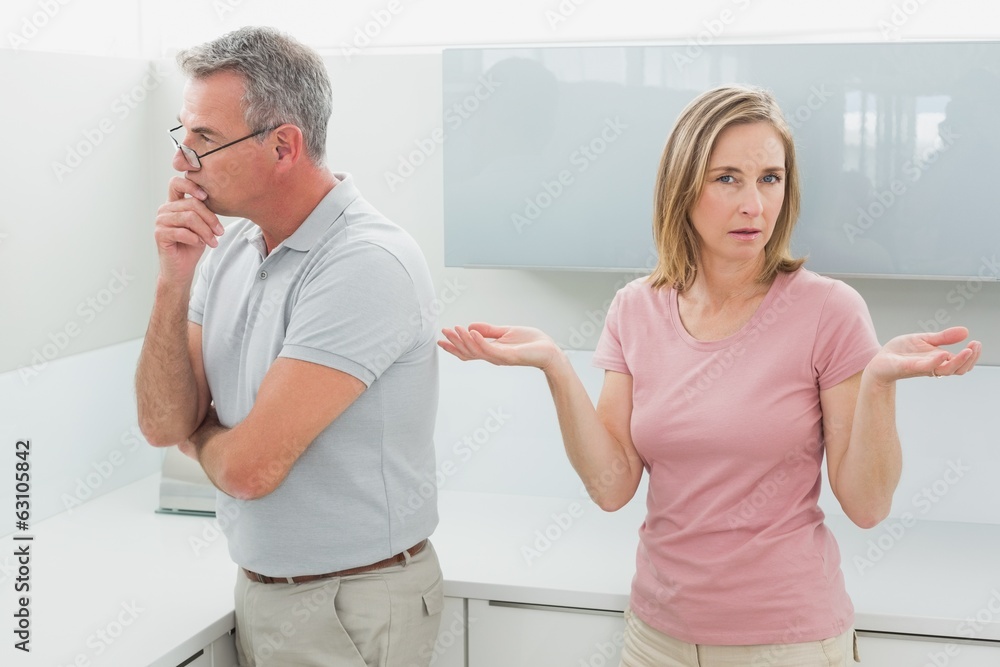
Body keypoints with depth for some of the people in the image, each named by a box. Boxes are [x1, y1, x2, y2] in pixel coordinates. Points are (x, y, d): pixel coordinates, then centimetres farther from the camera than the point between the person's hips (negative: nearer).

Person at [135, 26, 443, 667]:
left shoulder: (365, 264, -25)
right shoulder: (227, 249, 1)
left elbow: (249, 467, -26)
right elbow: (164, 424, -2)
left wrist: (197, 433, -3)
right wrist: (174, 281, -14)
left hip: (352, 607, -7)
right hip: (259, 587, 7)